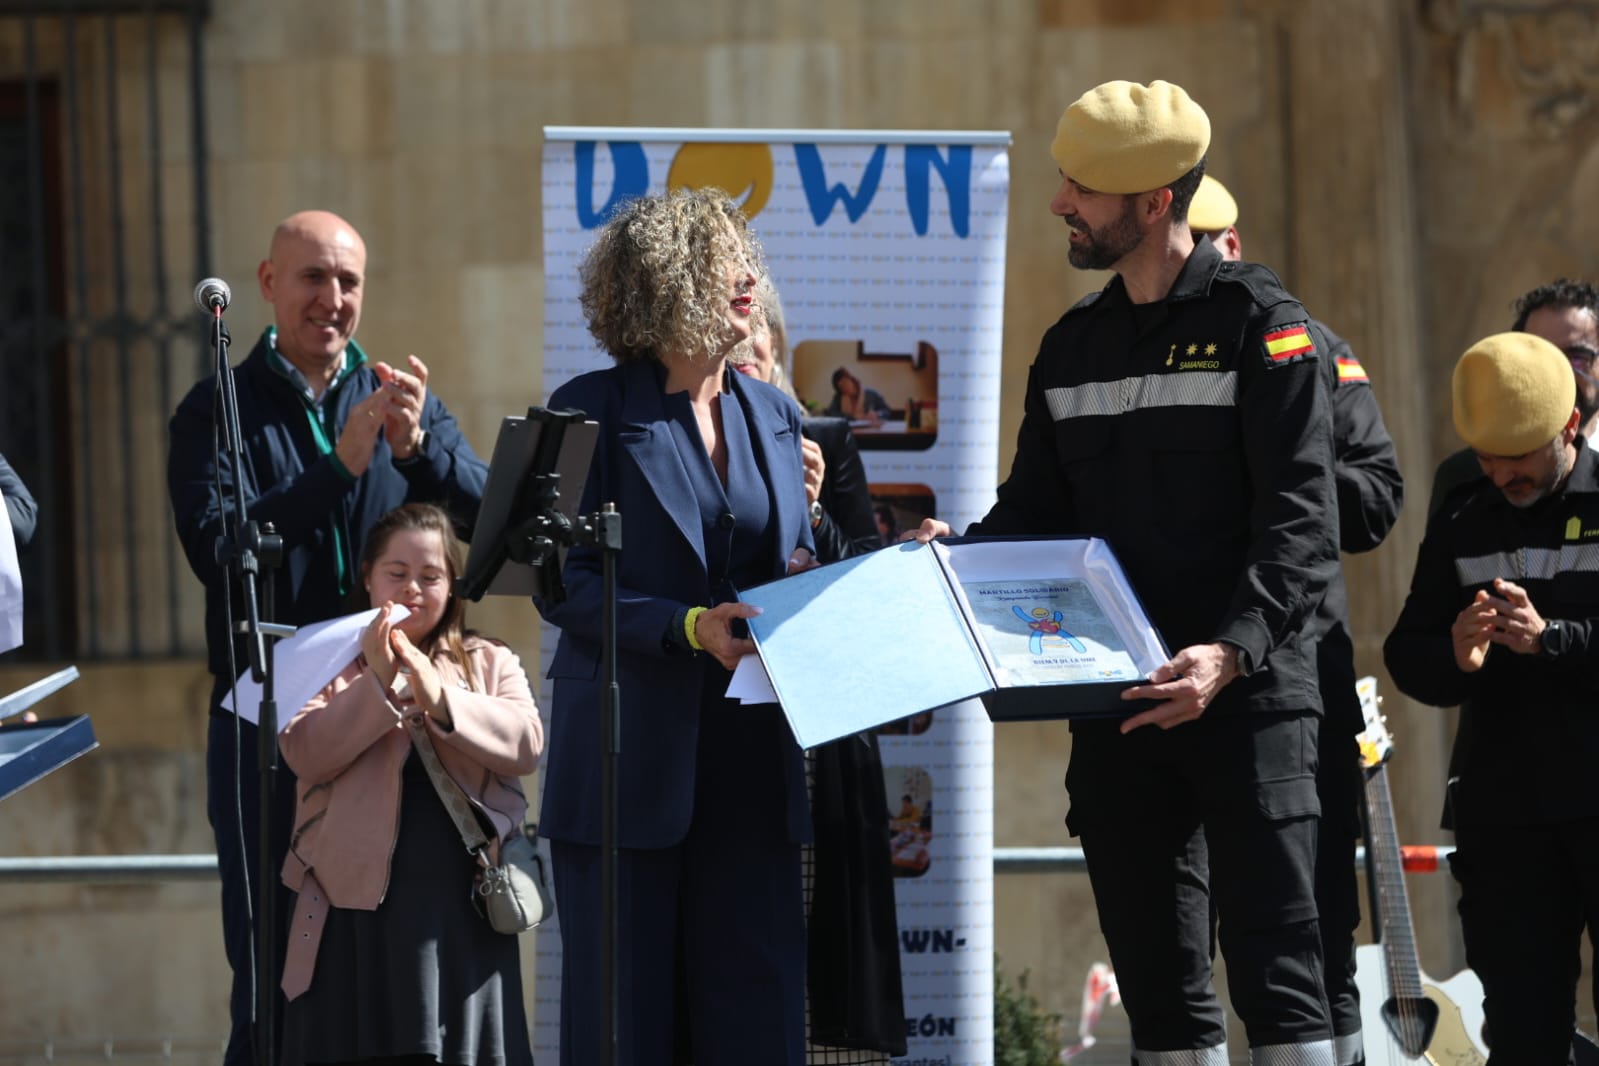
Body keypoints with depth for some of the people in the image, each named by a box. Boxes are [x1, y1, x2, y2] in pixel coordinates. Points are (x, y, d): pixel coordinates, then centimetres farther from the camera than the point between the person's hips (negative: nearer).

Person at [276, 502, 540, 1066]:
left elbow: (526, 744, -2)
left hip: (458, 907, 1)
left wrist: (440, 699, -14)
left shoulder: (491, 664, 15)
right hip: (359, 900, -1)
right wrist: (376, 684, -15)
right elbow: (304, 754, -5)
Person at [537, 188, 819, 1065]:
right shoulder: (594, 412, -3)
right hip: (632, 759, -5)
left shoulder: (772, 416, 13)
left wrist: (805, 581, -3)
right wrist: (688, 628, -21)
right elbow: (565, 587, -9)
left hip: (749, 759, 5)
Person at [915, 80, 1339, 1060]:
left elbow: (1300, 521, -12)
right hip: (1116, 704, 6)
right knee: (1158, 980, 8)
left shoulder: (1259, 324, -5)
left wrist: (1233, 650, -25)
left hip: (1250, 696, -6)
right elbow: (1036, 513, 18)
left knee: (1276, 967, -10)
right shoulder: (1076, 345, 15)